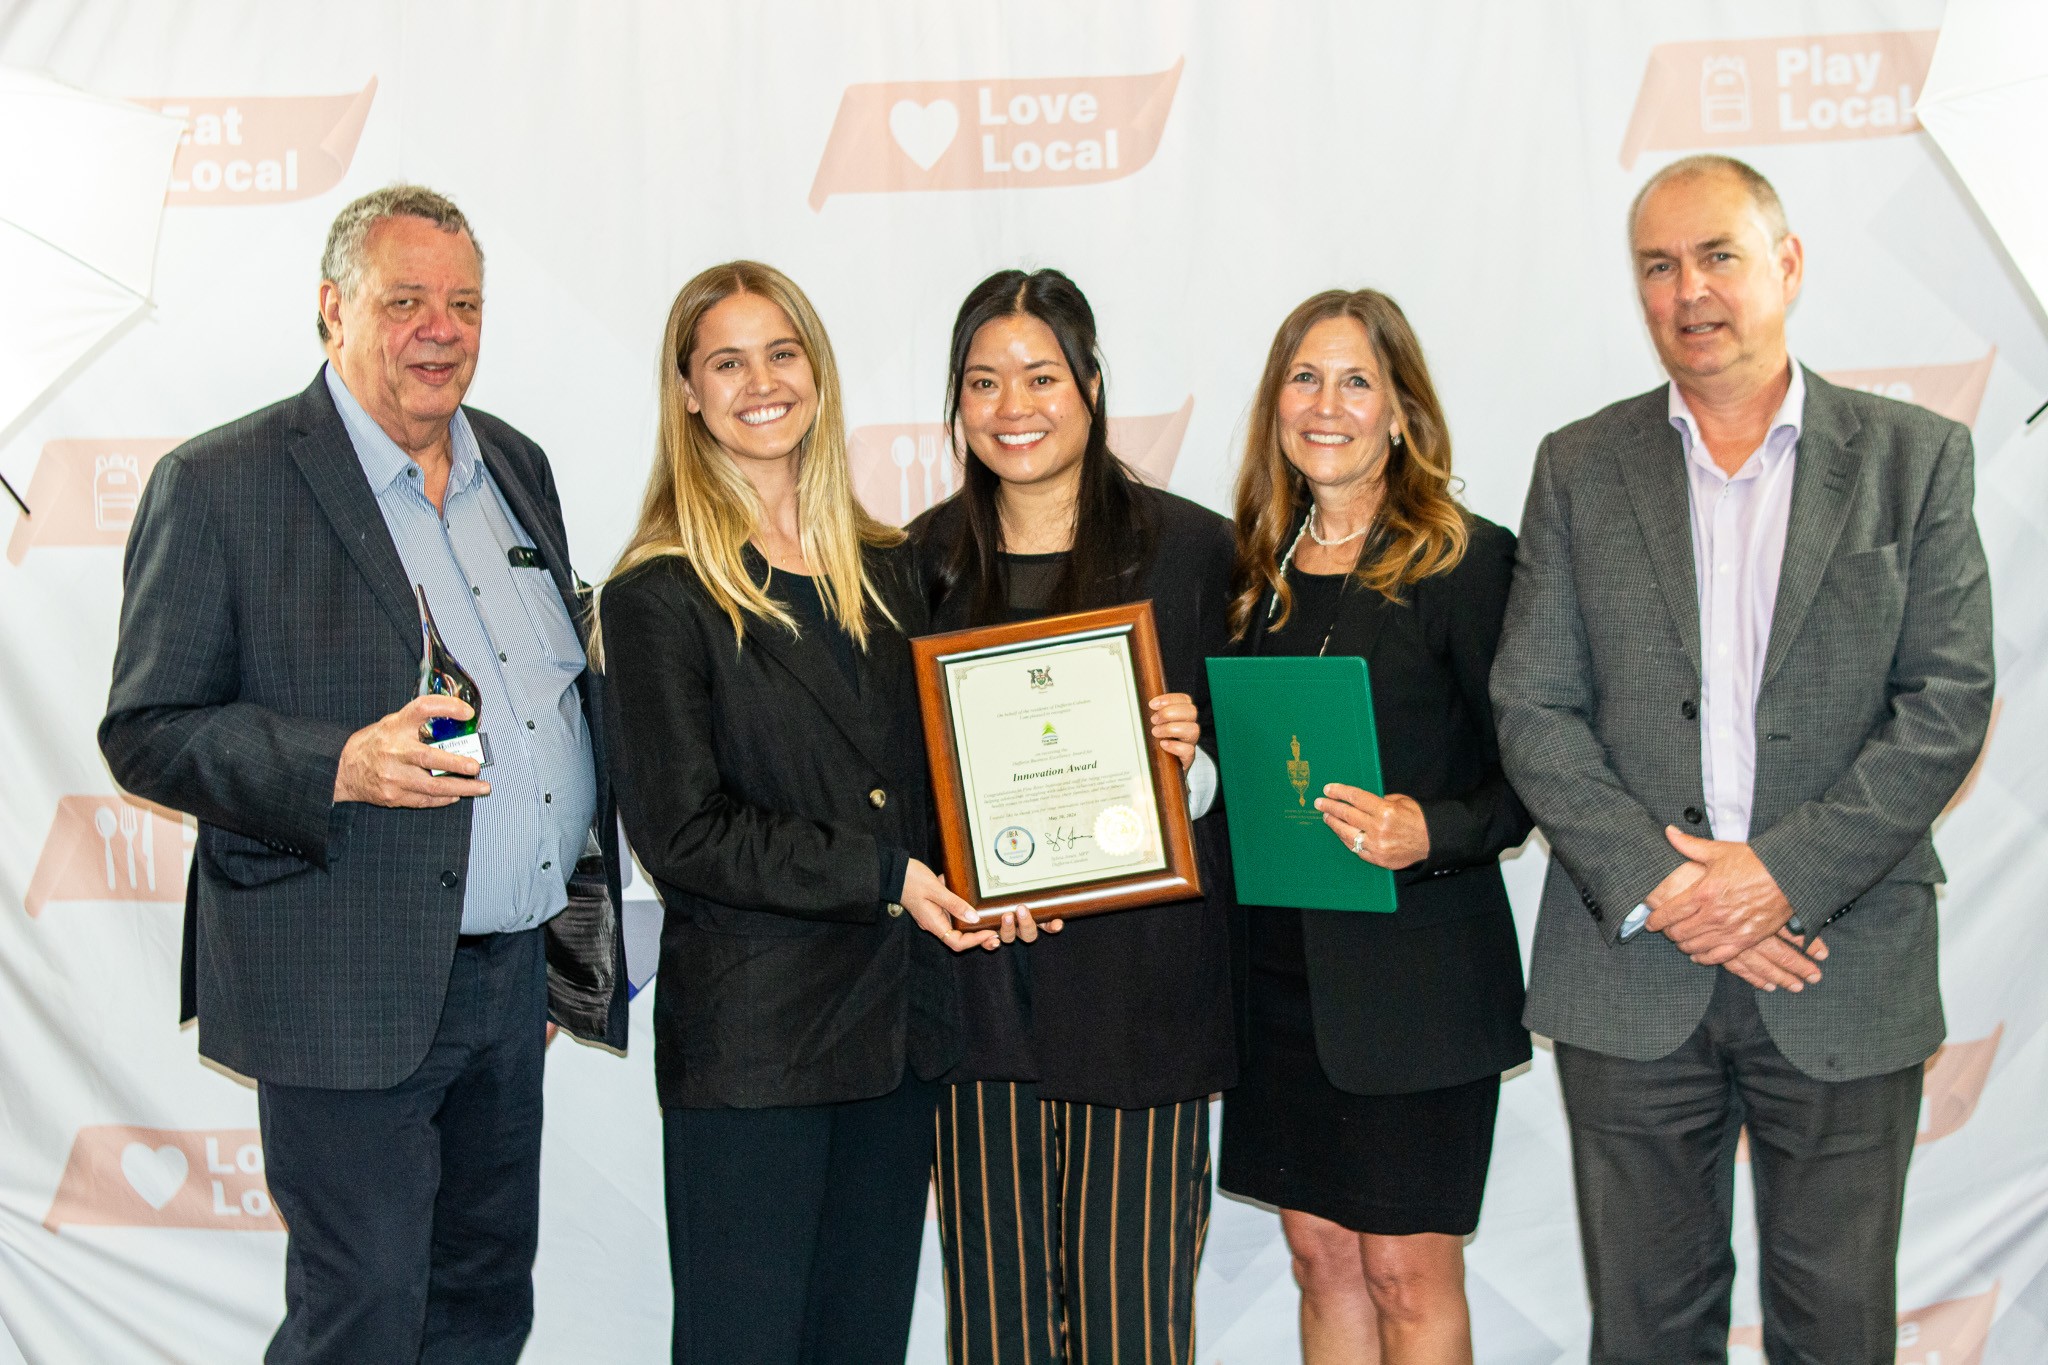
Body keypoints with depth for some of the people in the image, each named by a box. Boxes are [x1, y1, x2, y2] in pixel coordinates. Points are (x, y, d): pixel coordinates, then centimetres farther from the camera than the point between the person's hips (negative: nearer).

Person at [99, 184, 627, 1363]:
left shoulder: (515, 464, 11)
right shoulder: (219, 485, -10)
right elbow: (148, 733, -11)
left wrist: (586, 887, 15)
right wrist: (340, 767, -26)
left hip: (514, 968, 7)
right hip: (348, 988, -6)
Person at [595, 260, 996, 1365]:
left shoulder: (887, 571, 11)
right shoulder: (658, 598, -6)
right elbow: (681, 830, -11)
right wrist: (885, 878, -15)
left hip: (898, 1023, 5)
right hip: (748, 1039, -5)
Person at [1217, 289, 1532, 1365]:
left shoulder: (1468, 561, -7)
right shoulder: (1251, 568, 9)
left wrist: (1434, 834, -24)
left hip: (1419, 969, -5)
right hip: (1276, 962, 5)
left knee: (1408, 1273, 2)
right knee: (1321, 1257, 13)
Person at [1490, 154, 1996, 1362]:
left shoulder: (1915, 458, 2)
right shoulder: (1580, 467, 5)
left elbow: (1948, 703, -5)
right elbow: (1534, 709, 0)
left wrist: (1787, 874, -15)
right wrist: (1656, 885, -13)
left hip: (1847, 968, -1)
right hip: (1633, 972, 1)